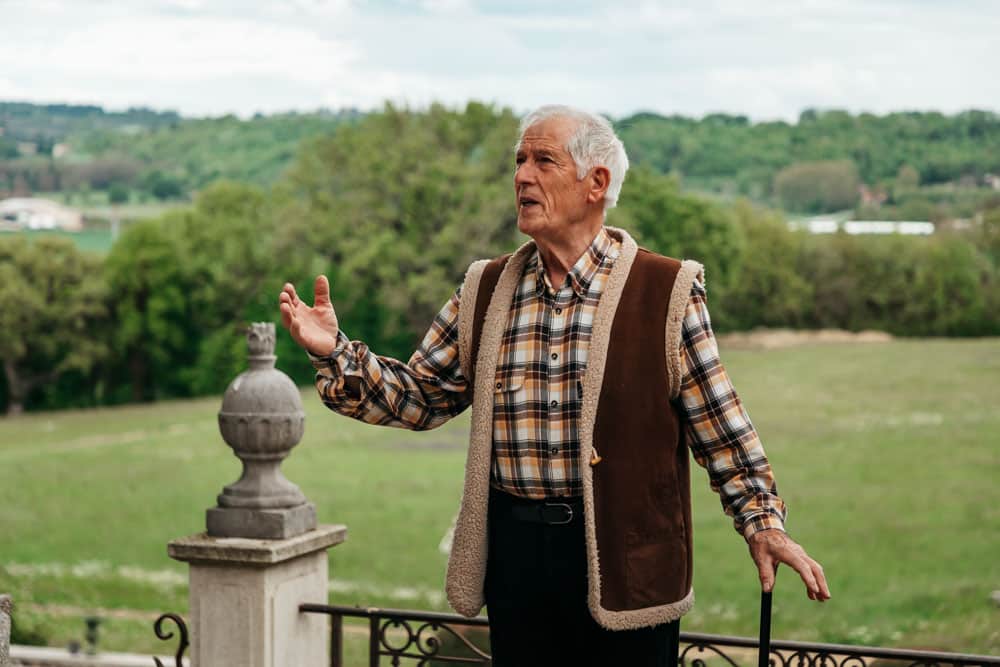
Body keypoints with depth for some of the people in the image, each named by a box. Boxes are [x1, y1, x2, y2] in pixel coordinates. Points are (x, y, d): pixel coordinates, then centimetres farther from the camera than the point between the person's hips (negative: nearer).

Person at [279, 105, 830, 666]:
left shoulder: (666, 292, -4)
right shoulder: (486, 291, 8)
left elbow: (720, 426, -2)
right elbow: (417, 396, 10)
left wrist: (763, 521, -7)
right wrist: (334, 352, -3)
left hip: (624, 557, -3)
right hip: (515, 554, 4)